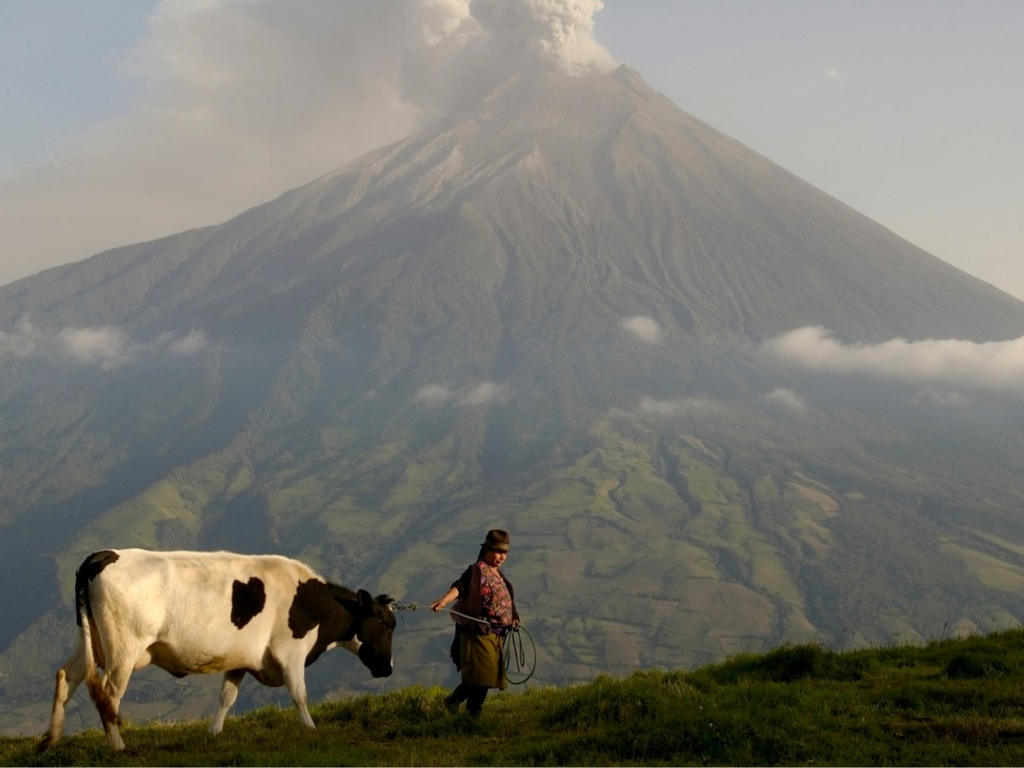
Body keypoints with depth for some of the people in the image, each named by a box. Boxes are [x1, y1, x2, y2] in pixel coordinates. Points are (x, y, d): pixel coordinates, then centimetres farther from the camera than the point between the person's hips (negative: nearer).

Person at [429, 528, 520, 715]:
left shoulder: (500, 576, 17)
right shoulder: (477, 570, -10)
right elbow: (459, 587, -27)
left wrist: (513, 619, 10)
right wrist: (444, 600, -46)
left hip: (496, 635, 9)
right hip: (478, 632, -9)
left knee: (488, 677, 9)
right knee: (480, 674, -13)